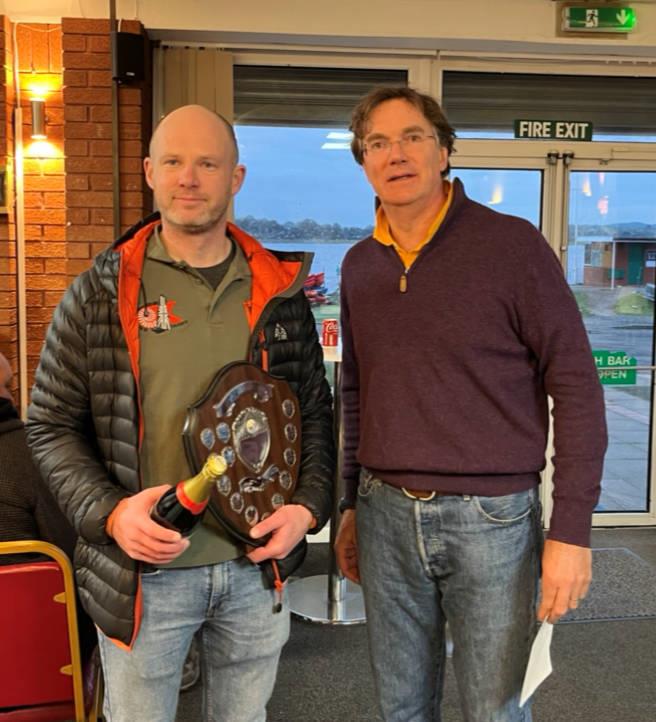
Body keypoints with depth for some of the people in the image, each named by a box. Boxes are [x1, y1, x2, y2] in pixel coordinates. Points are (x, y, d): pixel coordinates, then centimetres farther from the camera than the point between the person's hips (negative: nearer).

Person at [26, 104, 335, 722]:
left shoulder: (279, 293, 3)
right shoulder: (99, 293, -5)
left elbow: (315, 412, 9)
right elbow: (51, 424, -2)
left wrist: (309, 505, -6)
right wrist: (108, 512, -17)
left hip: (256, 567, 3)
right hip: (141, 573, -2)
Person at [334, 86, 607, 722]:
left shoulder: (511, 245, -9)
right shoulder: (359, 265, 7)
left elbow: (575, 387, -9)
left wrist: (571, 530, -13)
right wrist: (350, 505, 15)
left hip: (490, 518, -4)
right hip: (384, 514, 5)